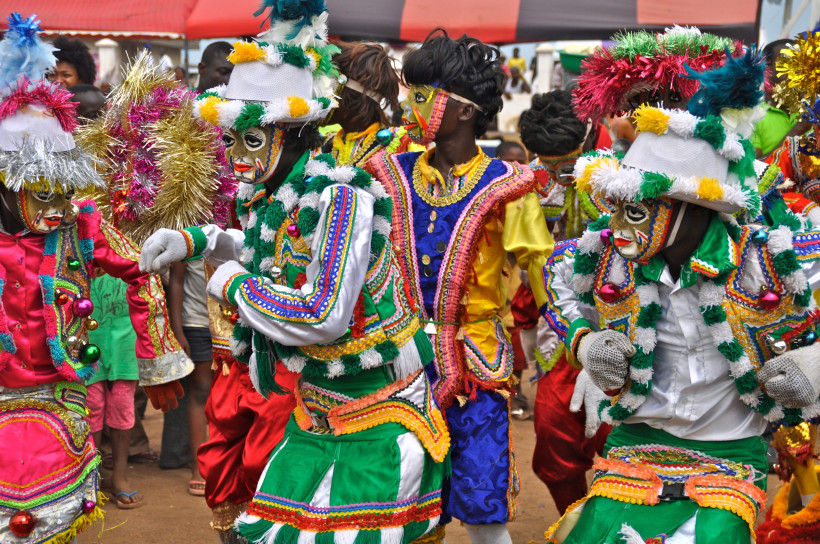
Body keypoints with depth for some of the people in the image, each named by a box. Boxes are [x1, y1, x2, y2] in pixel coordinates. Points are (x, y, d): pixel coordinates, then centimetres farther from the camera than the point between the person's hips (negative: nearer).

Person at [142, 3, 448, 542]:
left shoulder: (338, 195, -23)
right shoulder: (269, 198, 4)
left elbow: (324, 318, -31)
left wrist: (236, 285, -16)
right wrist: (199, 240, 14)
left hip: (376, 425, -8)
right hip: (316, 413, 9)